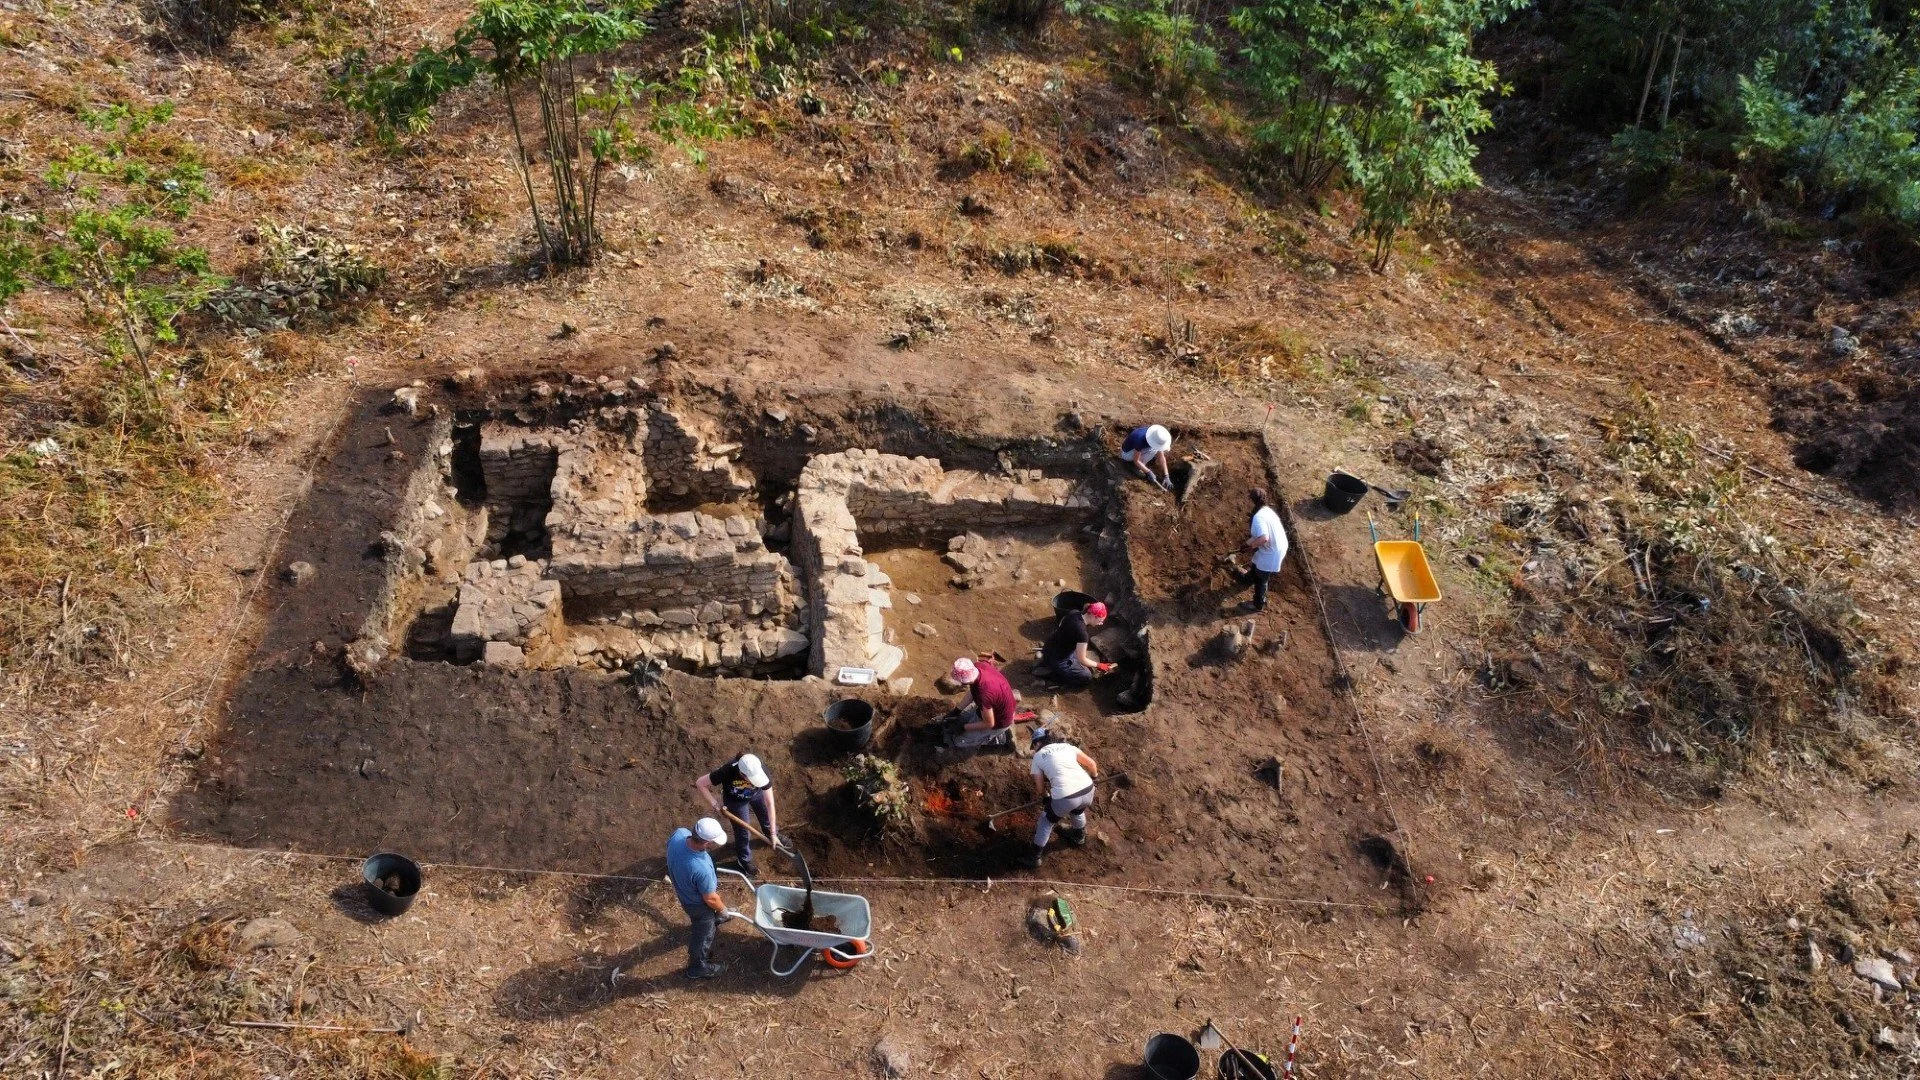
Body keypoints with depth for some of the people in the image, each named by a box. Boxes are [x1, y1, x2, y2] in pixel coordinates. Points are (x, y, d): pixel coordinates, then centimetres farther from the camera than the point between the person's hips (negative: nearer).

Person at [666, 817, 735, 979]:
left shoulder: (679, 833, -31)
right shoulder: (702, 869, -47)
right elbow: (710, 899, -27)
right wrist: (723, 910, -5)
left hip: (683, 889, 6)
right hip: (698, 903, -6)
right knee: (703, 935, 23)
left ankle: (713, 921, 70)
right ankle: (697, 968, 48)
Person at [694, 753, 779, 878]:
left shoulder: (761, 772, -40)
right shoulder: (727, 772, -45)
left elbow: (770, 803, -32)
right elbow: (700, 783, -31)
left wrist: (773, 833, -29)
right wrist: (715, 805, -32)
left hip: (757, 794, 2)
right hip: (735, 800, -2)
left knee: (767, 818, 24)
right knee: (742, 832, 11)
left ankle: (775, 834, 59)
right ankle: (744, 862, 40)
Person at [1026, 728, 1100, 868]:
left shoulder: (1038, 756, 13)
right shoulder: (1067, 746, 20)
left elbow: (1040, 789, 15)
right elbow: (1092, 764, 23)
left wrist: (1046, 796, 37)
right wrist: (1094, 777, 44)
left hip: (1065, 797, -4)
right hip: (1088, 790, 4)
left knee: (1048, 820, 25)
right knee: (1077, 809, 38)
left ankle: (1036, 856, 32)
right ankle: (1079, 836, 62)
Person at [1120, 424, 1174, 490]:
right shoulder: (1140, 439, -40)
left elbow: (1161, 457, -13)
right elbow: (1136, 460, -28)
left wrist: (1166, 476, -17)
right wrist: (1148, 472, -32)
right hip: (1127, 453, -7)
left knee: (1166, 449, -5)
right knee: (1153, 450, -31)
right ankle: (1137, 467, -12)